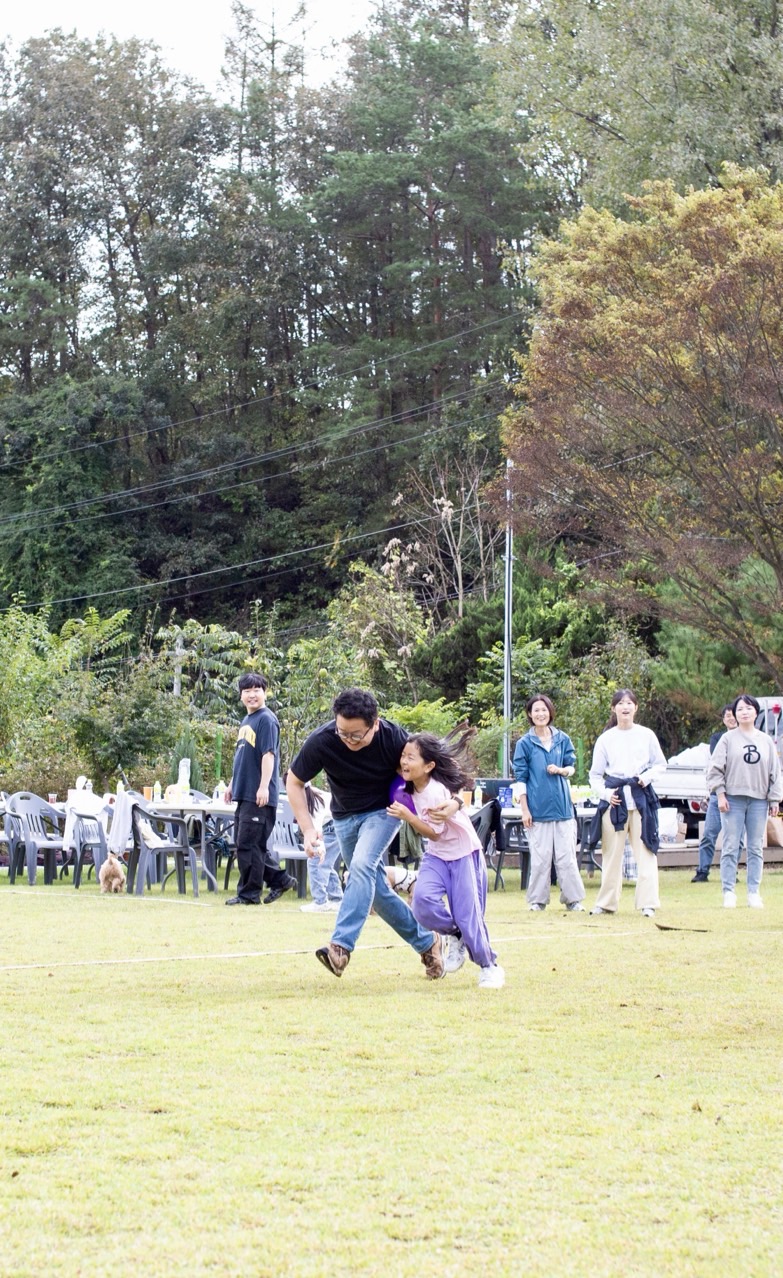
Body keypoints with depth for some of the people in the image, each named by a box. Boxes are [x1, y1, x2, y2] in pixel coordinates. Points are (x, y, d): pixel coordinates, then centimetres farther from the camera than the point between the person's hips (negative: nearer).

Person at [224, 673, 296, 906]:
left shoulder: (266, 720, -10)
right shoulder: (246, 721, 17)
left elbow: (268, 754, -18)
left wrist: (264, 786, -24)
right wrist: (233, 784, 23)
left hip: (259, 797, -9)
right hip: (244, 794, 9)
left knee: (248, 845, -7)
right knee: (254, 845, 13)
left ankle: (249, 893, 0)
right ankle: (280, 879, 22)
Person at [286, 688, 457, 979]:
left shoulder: (394, 738, -28)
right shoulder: (321, 741, -26)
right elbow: (294, 782, -10)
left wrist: (455, 799, -33)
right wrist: (308, 829, -19)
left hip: (383, 811, -3)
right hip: (345, 817, 3)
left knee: (362, 865, -28)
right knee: (375, 888, 6)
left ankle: (341, 946, -34)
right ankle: (426, 942, 23)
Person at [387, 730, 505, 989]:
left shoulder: (436, 791, -26)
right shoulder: (411, 788, -4)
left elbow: (434, 833, -22)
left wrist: (407, 816, -30)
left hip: (463, 853, -6)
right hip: (436, 854, 6)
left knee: (467, 914, -7)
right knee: (423, 899, -19)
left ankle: (490, 966, 11)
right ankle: (455, 937, 7)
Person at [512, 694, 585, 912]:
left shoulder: (562, 740, 8)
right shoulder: (525, 744, 2)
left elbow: (571, 767, 14)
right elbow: (521, 778, 2)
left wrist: (560, 770, -10)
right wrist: (524, 809, -4)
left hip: (562, 805, 2)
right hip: (538, 808, -2)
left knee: (566, 856, 1)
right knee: (540, 857, 0)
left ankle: (573, 899, 7)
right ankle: (538, 900, 8)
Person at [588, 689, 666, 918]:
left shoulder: (646, 735, 6)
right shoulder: (605, 739, 6)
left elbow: (661, 765, 12)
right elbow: (595, 775, 10)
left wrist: (646, 777, -7)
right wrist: (606, 793, -7)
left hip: (641, 798, 0)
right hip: (614, 800, 0)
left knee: (645, 852, -6)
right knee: (611, 853, 3)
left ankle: (648, 903, -5)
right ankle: (607, 903, 13)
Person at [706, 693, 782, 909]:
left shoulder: (766, 741, 10)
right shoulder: (728, 739, 1)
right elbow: (715, 768, -1)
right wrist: (720, 794, -7)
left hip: (759, 800, 3)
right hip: (733, 799, -3)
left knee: (756, 848, 4)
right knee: (731, 847, -4)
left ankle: (754, 892, 7)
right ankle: (729, 892, -2)